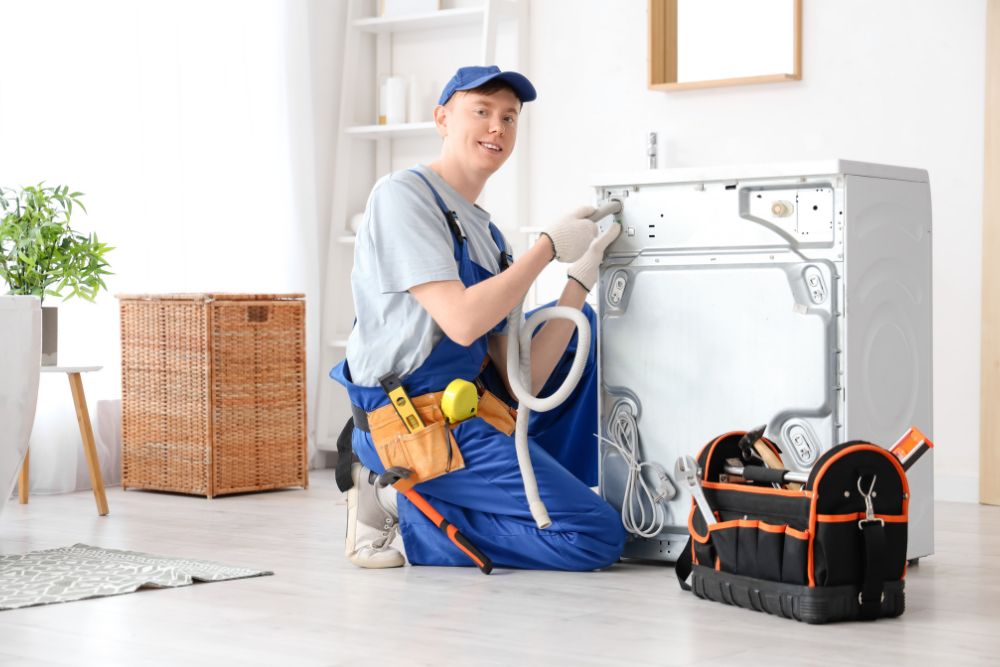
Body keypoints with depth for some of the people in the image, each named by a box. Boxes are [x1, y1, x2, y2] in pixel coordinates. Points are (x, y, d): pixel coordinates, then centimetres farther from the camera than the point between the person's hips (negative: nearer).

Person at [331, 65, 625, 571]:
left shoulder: (487, 235, 16)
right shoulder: (403, 195, -9)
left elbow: (522, 382, 7)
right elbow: (462, 322, -23)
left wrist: (581, 278, 1)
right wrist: (550, 245, -12)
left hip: (471, 405, 9)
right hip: (414, 420, -9)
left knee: (586, 329, 22)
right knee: (598, 537, -10)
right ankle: (401, 508, -5)